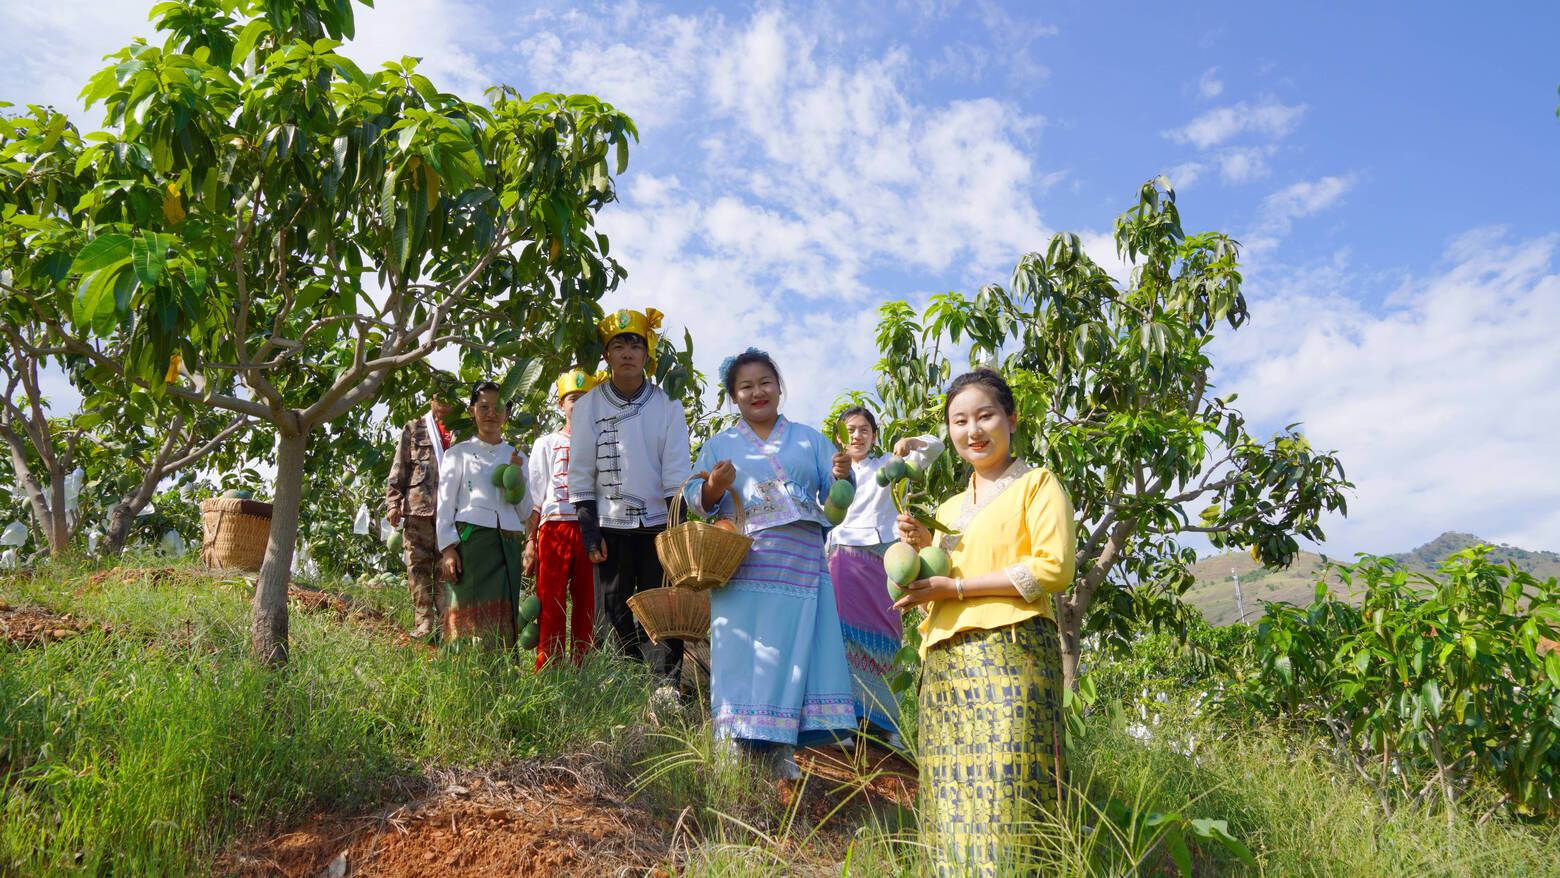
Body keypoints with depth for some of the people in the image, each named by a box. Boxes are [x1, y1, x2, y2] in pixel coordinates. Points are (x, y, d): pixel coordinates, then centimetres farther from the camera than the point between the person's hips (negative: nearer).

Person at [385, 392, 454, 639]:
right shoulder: (413, 429, 15)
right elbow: (398, 470, 12)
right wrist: (393, 503, 2)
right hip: (418, 507, 0)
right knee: (418, 565, -2)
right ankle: (424, 622, 2)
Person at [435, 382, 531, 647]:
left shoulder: (516, 457, 19)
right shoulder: (459, 452, 11)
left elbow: (525, 513, 14)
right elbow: (445, 503, 4)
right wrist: (447, 548, -9)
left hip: (508, 543, 3)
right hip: (470, 538, -2)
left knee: (502, 617, -2)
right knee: (469, 612, -10)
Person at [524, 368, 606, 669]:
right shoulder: (546, 444, 13)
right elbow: (534, 500, 9)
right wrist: (530, 542, -1)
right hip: (554, 528, -1)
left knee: (586, 608, 2)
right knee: (550, 607, -4)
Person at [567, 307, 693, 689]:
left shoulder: (667, 405, 2)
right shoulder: (588, 406, 2)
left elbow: (677, 472, 0)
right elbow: (580, 474, 3)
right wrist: (589, 531, -3)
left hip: (657, 521, 0)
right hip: (610, 525, 0)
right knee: (613, 618, 4)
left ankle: (667, 687, 6)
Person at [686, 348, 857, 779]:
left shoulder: (808, 438, 17)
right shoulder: (720, 444, 15)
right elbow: (695, 502, 9)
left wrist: (841, 476, -12)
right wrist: (714, 487, -14)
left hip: (801, 568, 1)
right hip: (744, 568, -1)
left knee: (796, 651, -2)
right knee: (742, 653, -6)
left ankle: (783, 751, 7)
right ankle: (736, 747, 2)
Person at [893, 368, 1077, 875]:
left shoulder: (1037, 484, 7)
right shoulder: (949, 509, 25)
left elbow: (1055, 567, -8)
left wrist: (953, 586, -9)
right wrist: (922, 550, 6)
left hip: (1010, 650, -6)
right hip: (944, 662, 6)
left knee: (1007, 793, -13)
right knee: (951, 810, 2)